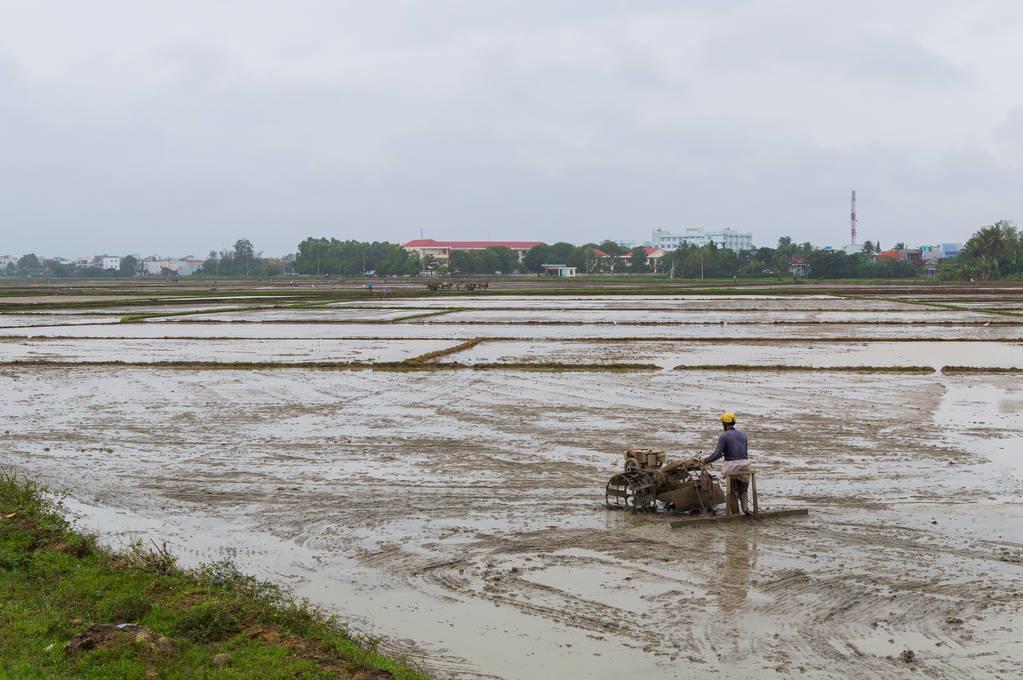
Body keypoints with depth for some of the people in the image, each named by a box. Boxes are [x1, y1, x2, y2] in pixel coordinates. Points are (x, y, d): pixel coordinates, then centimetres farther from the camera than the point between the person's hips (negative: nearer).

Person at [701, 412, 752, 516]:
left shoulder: (724, 436, -9)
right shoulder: (742, 434, 9)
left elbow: (717, 454, -16)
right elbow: (745, 451, 13)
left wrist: (705, 460, -2)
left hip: (731, 466, -4)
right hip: (744, 465, 4)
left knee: (733, 491, 9)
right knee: (743, 490, 16)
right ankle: (745, 508, -4)